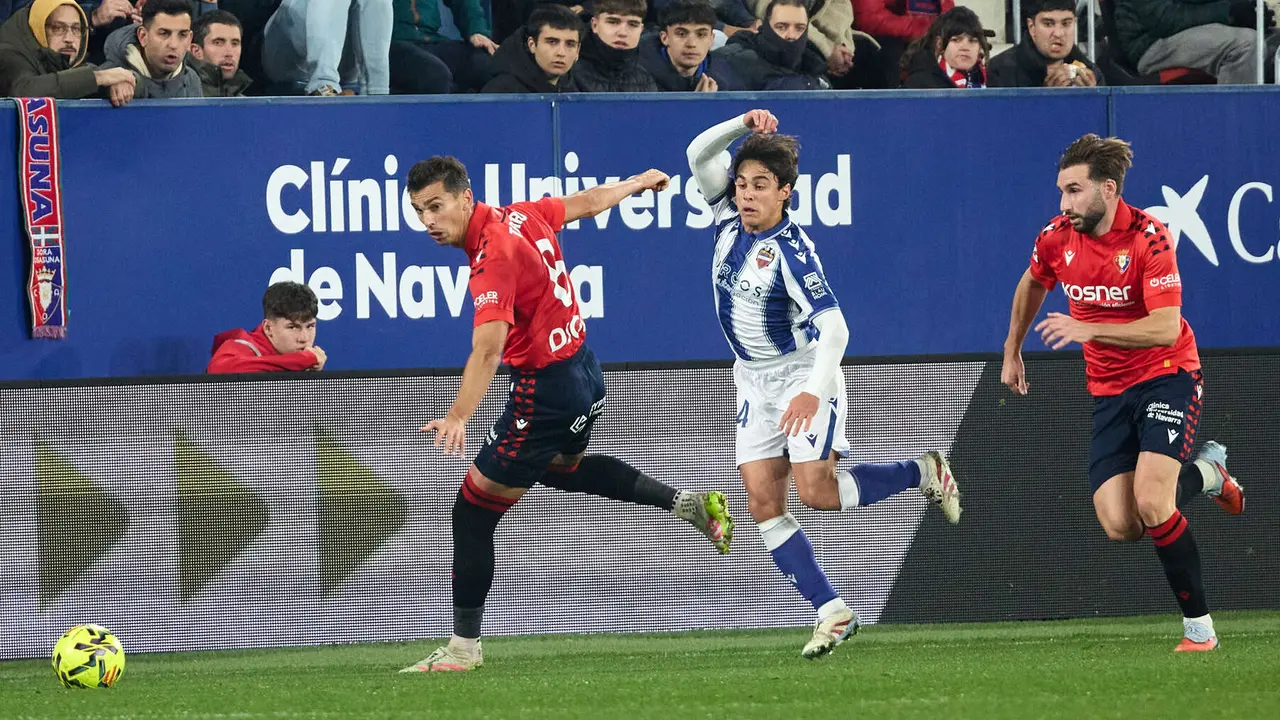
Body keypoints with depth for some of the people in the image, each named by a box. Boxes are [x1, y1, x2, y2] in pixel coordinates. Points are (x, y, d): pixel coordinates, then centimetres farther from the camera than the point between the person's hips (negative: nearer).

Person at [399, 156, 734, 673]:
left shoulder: (494, 257, -28)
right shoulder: (522, 217, -2)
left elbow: (488, 346, -42)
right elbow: (589, 202, 17)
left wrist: (459, 416, -55)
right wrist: (638, 183, 38)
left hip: (547, 392, -10)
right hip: (584, 372, 10)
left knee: (472, 515, -2)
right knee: (562, 467, 39)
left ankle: (463, 648, 3)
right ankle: (690, 505, 38)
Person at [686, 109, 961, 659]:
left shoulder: (791, 250, -24)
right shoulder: (730, 218, -3)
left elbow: (833, 326, -31)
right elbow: (699, 154, -1)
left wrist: (815, 390, -43)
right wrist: (743, 124, -15)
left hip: (804, 374, -7)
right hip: (755, 381, 7)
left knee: (816, 491, -16)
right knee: (763, 502, -5)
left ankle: (924, 473, 9)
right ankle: (832, 612, -3)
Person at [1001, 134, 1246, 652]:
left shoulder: (1147, 237, -20)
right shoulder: (1057, 237, -3)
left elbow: (1166, 328, -27)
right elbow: (1032, 284, 21)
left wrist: (1087, 329, -34)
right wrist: (1011, 352, 25)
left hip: (1166, 376, -5)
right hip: (1108, 391, 5)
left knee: (1151, 505, -25)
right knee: (1119, 526, -9)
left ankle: (1199, 627, -10)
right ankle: (1205, 472, 21)